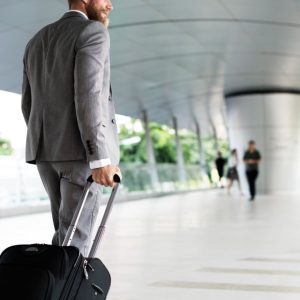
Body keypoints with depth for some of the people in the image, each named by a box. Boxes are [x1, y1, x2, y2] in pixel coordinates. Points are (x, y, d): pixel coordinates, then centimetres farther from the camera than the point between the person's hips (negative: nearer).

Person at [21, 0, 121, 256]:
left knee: (68, 231, 18)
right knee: (75, 236, -5)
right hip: (83, 151, -7)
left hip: (47, 151, 8)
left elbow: (29, 106, 17)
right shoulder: (93, 32, -7)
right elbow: (87, 96, -20)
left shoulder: (37, 42, 18)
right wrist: (101, 159, -23)